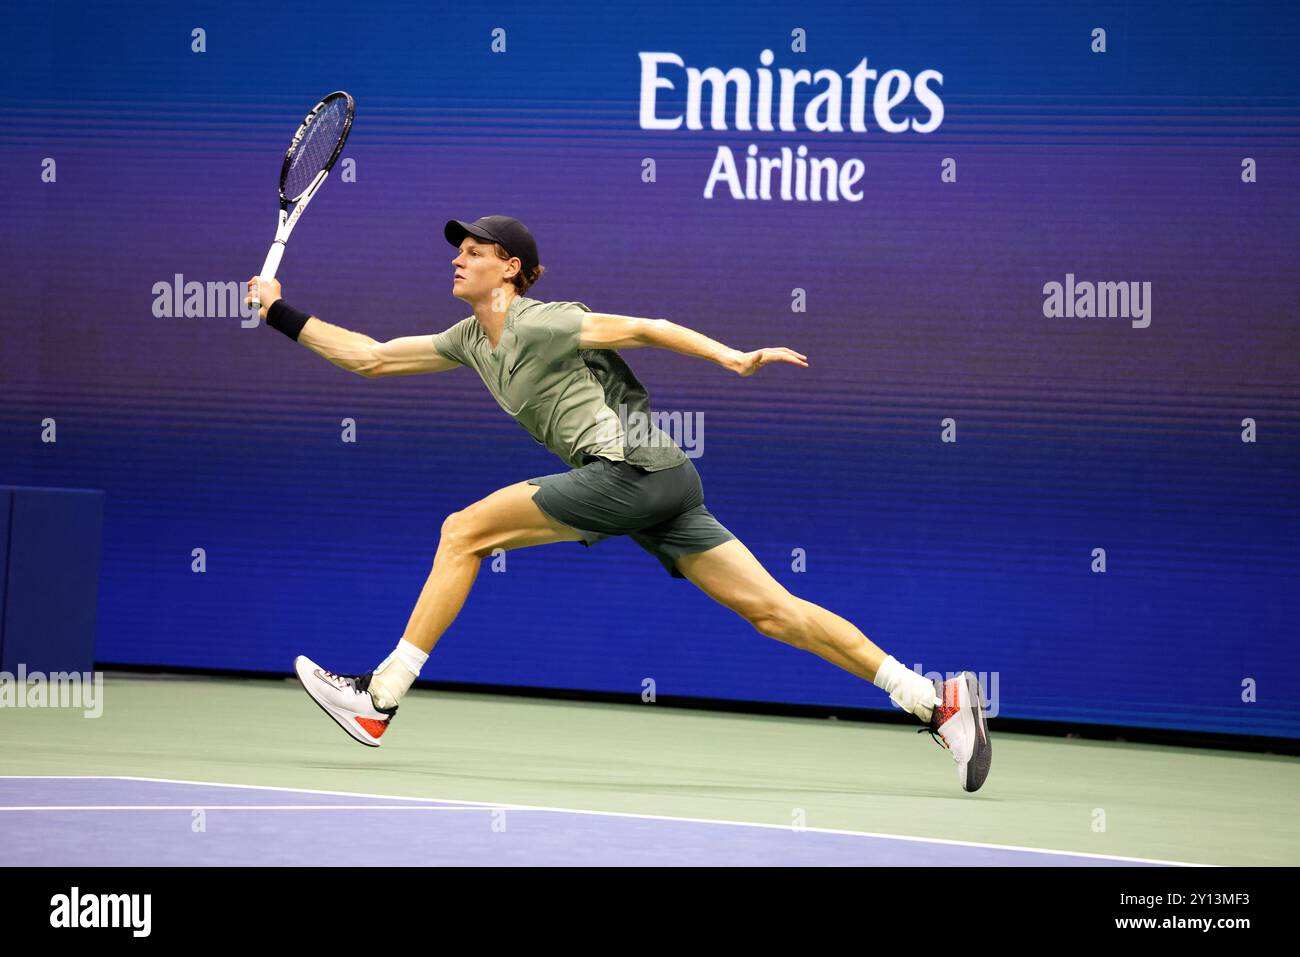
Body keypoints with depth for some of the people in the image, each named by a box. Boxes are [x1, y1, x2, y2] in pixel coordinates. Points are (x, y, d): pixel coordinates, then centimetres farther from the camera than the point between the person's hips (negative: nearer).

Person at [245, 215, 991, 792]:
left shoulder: (539, 324, -3)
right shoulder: (471, 340, 22)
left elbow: (642, 327, -5)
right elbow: (370, 357, 28)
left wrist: (732, 358, -15)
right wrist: (284, 315, 23)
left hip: (631, 472, -8)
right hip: (661, 484, 8)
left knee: (464, 531, -3)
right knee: (772, 610, 1)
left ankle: (380, 700, 1)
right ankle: (937, 701, -5)